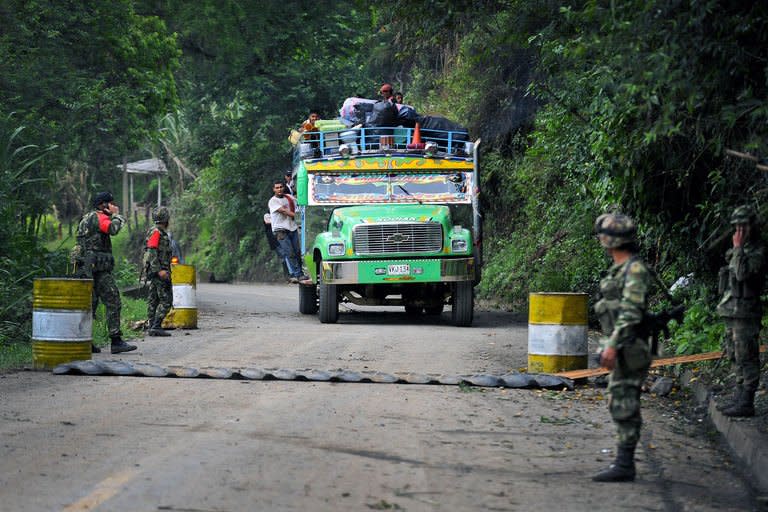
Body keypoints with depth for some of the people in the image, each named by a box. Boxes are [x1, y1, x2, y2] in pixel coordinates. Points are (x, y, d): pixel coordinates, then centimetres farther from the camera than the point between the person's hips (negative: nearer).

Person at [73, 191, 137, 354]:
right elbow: (113, 229, -24)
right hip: (99, 269, -10)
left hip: (84, 268, 10)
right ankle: (116, 341, -13)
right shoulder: (98, 217, -8)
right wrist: (116, 215, -8)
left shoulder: (86, 218, 21)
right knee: (113, 302, -9)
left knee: (90, 304, 12)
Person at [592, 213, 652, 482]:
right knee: (620, 405, 12)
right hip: (619, 347, 10)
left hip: (628, 349, -10)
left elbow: (631, 312, -21)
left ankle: (624, 465, -8)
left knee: (624, 406, -9)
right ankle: (624, 461, 17)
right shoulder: (619, 269, 16)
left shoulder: (635, 269, -14)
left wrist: (613, 345, -25)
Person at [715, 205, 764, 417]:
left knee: (747, 359, -9)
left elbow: (743, 274, -25)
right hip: (731, 312, 10)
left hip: (745, 314, -10)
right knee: (735, 358, 14)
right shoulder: (737, 252, 18)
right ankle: (739, 397, 21)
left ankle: (746, 403, -9)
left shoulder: (757, 252, -11)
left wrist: (738, 248, -19)